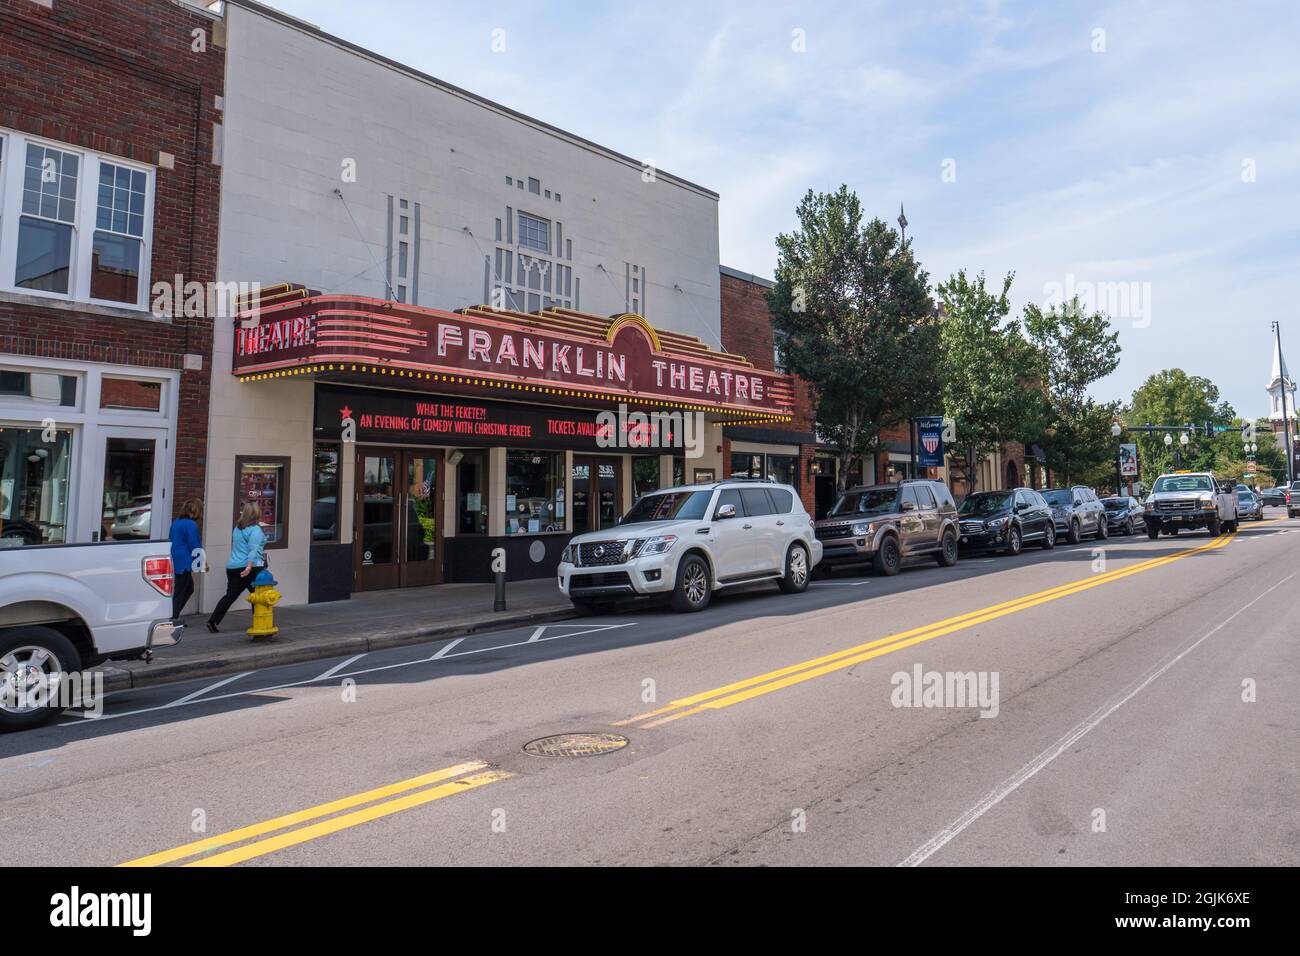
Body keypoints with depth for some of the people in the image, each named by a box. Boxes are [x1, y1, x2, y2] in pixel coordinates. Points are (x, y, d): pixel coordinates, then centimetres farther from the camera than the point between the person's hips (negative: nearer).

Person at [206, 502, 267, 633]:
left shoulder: (237, 528, 14)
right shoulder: (255, 530, -11)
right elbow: (253, 549, -22)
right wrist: (249, 567, -31)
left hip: (233, 567, 7)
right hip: (252, 568, -7)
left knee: (230, 596, 8)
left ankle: (213, 621, 2)